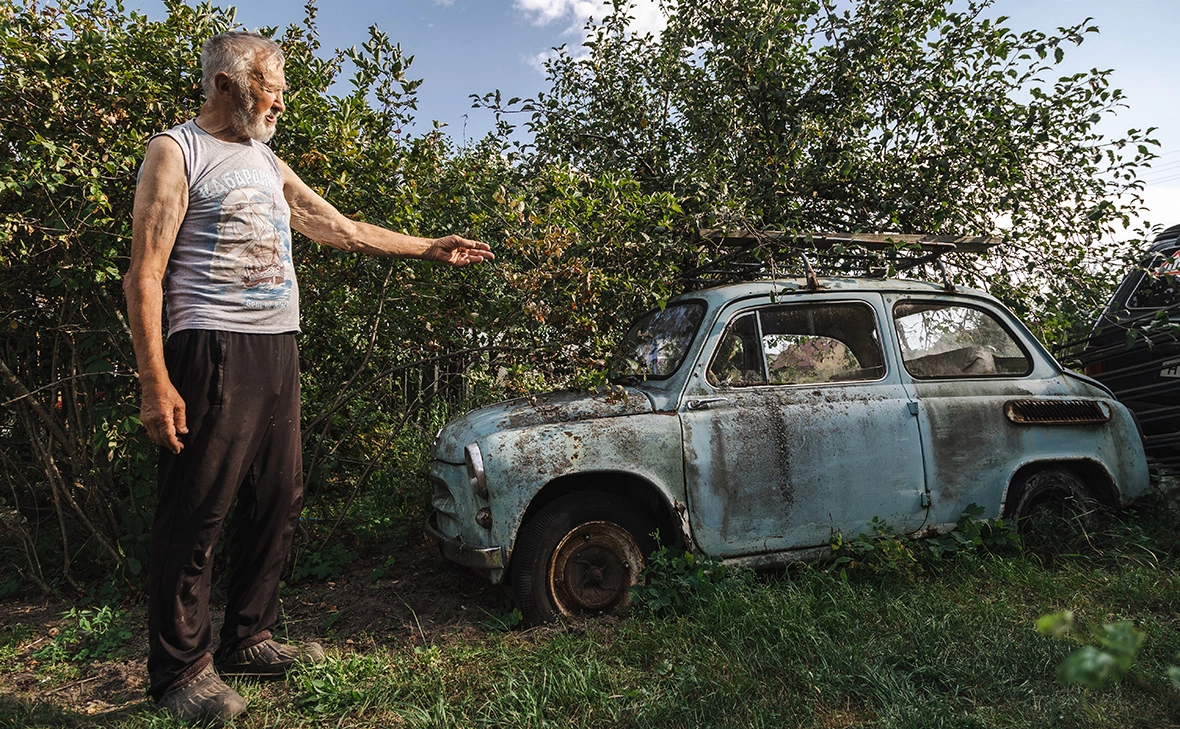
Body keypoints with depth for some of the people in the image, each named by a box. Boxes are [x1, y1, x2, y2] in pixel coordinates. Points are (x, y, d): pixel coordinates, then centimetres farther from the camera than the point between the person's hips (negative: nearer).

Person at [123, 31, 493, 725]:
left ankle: (247, 640, 24)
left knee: (277, 503, 10)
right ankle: (181, 668, 11)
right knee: (196, 511, -3)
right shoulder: (176, 151, -1)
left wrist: (432, 248, 26)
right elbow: (145, 275, -8)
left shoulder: (268, 162, 21)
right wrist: (156, 384, -17)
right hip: (214, 351, -7)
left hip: (279, 353, 8)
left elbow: (346, 230, 25)